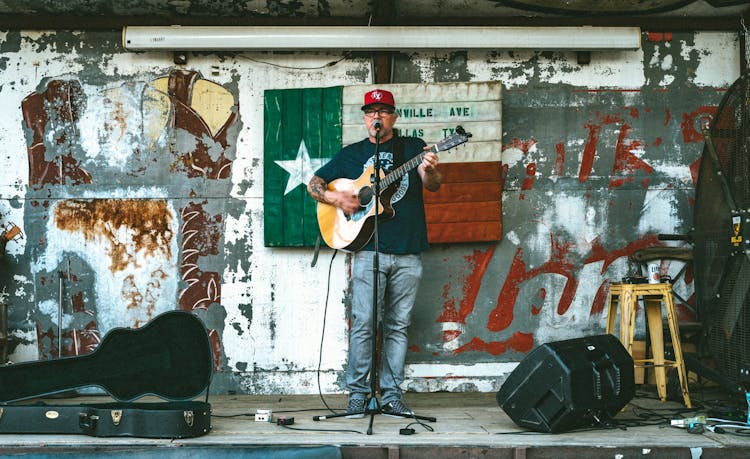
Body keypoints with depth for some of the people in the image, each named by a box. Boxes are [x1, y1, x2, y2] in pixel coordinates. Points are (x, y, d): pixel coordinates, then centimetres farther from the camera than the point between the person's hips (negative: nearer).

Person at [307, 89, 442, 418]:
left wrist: (430, 171, -27)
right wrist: (336, 198, -5)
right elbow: (314, 184, 16)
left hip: (408, 252, 1)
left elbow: (433, 186, -3)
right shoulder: (351, 154, 13)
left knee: (398, 325, 4)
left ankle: (391, 395, 10)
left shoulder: (413, 147, 11)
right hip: (368, 250, -1)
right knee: (363, 322, -7)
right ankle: (357, 393, 2)